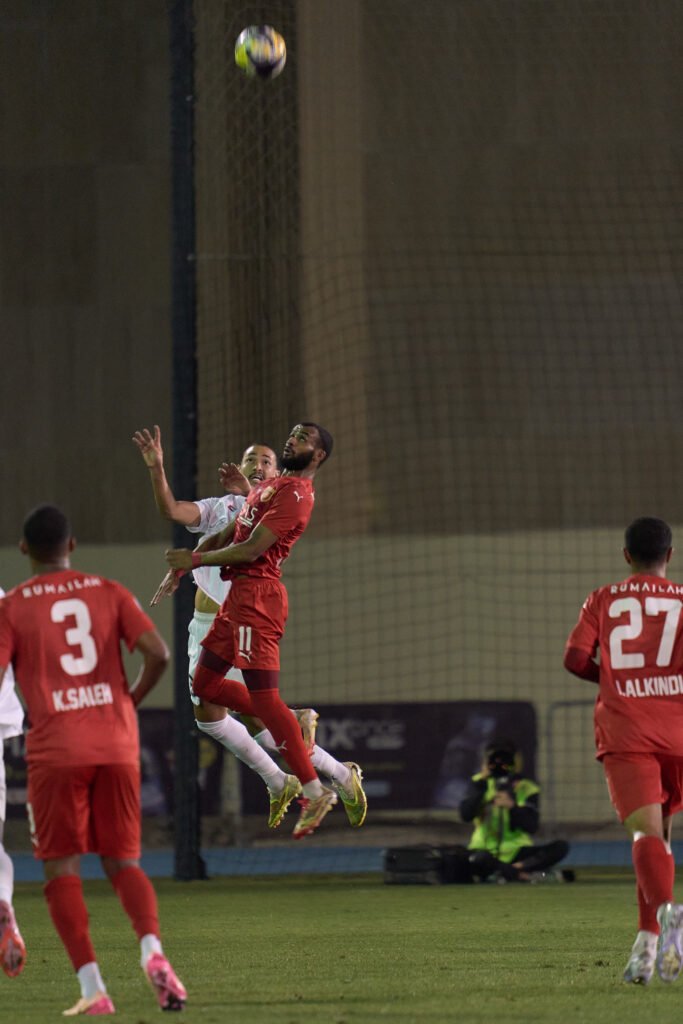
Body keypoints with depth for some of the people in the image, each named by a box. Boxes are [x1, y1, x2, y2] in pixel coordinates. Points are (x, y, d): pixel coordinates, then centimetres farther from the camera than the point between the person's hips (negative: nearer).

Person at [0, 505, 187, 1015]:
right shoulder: (109, 593, 8)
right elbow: (158, 653, -4)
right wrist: (131, 700, 13)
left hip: (55, 752, -3)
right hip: (117, 745, 3)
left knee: (62, 870, 4)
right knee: (124, 862, 11)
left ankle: (92, 987, -9)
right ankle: (153, 950, -17)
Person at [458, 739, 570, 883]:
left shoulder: (526, 788, 3)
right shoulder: (480, 783, 4)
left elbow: (532, 827, -8)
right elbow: (465, 815, -11)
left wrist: (513, 807, -23)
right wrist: (480, 785, -15)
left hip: (516, 852, 3)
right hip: (485, 849, -3)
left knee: (561, 847, -22)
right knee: (479, 860, -41)